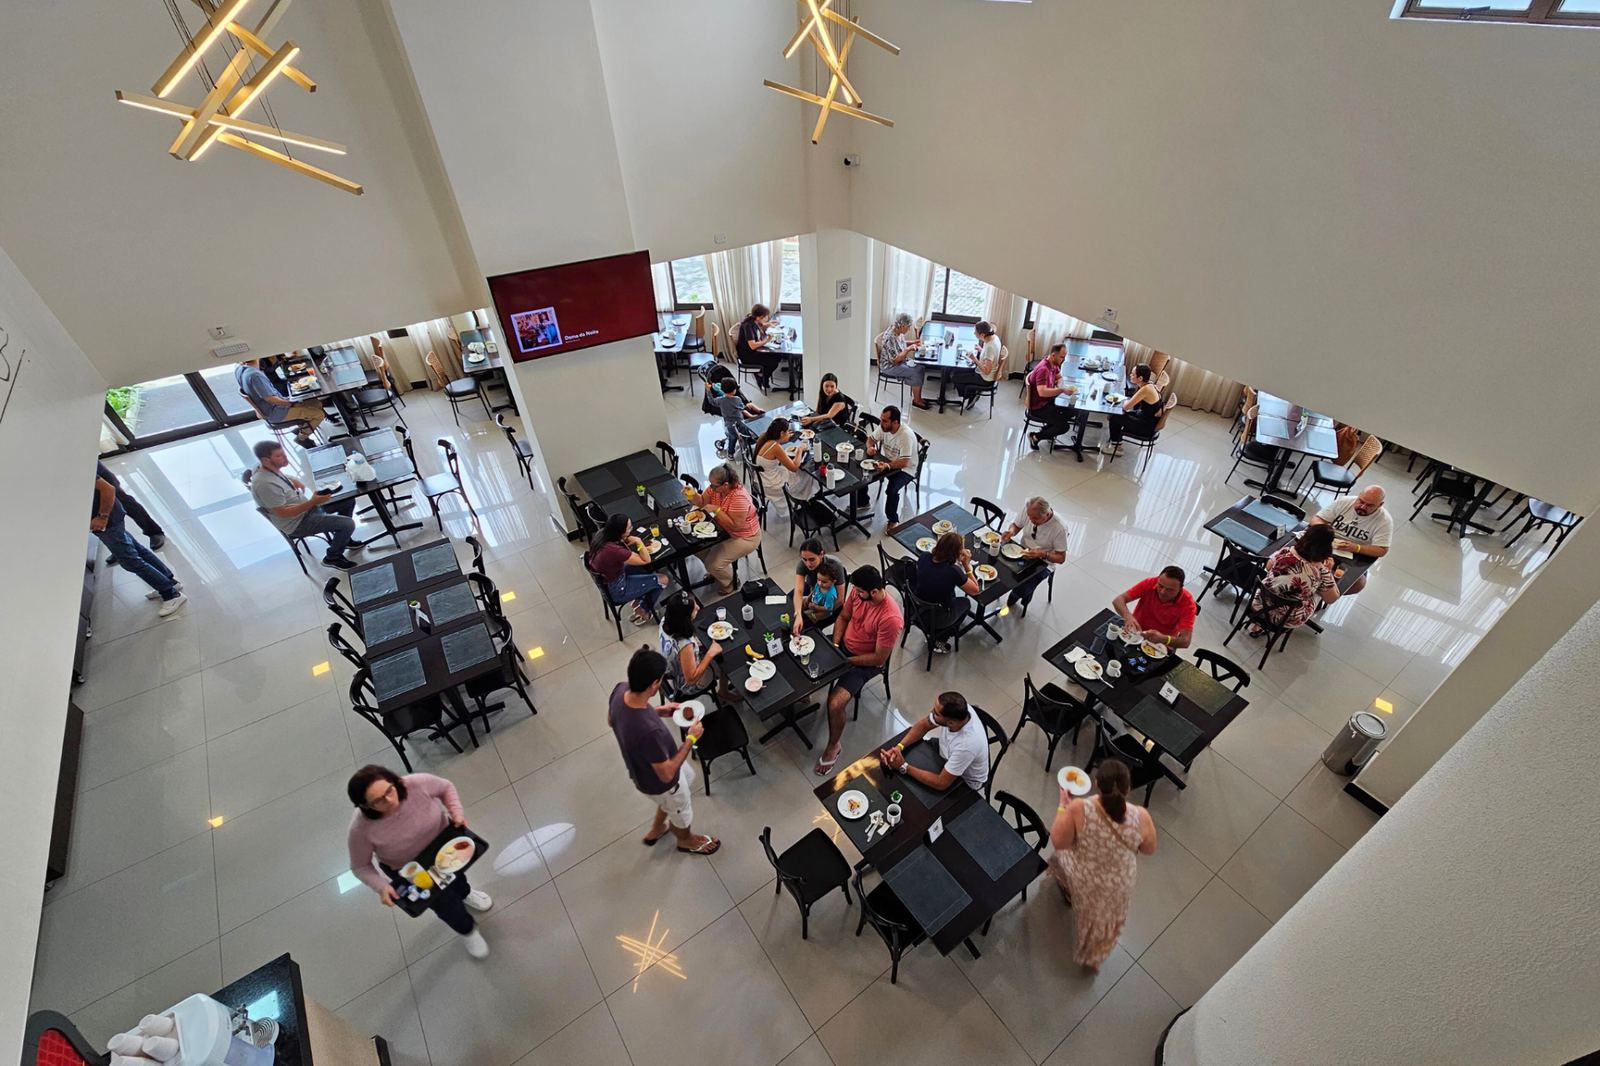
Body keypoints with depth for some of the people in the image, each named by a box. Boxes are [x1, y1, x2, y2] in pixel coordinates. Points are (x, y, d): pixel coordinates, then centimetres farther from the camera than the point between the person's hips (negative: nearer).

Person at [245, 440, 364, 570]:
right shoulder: (265, 484, -31)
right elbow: (283, 513, -27)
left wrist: (294, 481, 4)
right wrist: (313, 502, -33)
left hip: (306, 507, 10)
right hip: (297, 523, -10)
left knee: (349, 500, 11)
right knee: (348, 524, -23)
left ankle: (344, 539, 26)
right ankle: (332, 558, 2)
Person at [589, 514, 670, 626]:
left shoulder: (603, 534, -15)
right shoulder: (615, 550, -38)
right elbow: (646, 560, -25)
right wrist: (638, 542, -22)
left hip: (608, 575, 8)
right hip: (617, 590, -8)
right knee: (663, 580, 1)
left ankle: (638, 600, 24)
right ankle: (643, 610, 23)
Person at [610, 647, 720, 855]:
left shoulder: (620, 690, -25)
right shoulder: (649, 730, -47)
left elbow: (611, 720, -1)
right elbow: (667, 774, -30)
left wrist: (656, 711, -3)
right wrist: (691, 739, -19)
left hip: (644, 764, 7)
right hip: (657, 782, -7)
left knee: (688, 778, 36)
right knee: (681, 814, 26)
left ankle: (656, 829, 59)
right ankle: (686, 840, 61)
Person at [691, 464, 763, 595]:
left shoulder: (739, 497, -34)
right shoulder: (715, 487, -11)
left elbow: (735, 525, -32)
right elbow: (702, 502, 2)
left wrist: (716, 510, -33)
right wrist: (693, 494, -19)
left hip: (744, 538, -8)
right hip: (722, 529, 9)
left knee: (713, 564, -17)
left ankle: (729, 582, 16)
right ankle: (715, 571, 26)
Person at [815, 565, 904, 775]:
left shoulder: (891, 618, -34)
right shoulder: (858, 592, -14)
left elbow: (879, 658, -25)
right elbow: (843, 617, 4)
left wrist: (845, 660, -19)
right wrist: (834, 645, -9)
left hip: (866, 663, -7)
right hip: (843, 644, 7)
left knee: (835, 703, -21)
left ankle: (834, 745, 8)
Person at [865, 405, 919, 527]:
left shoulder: (906, 436, -31)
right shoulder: (883, 427, -11)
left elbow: (904, 463, -33)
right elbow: (871, 438, 6)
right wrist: (870, 447, -17)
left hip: (905, 469, -7)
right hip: (887, 461, 7)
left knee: (892, 491, -29)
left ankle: (893, 520, -4)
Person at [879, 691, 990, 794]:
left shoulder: (967, 744, -44)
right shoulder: (956, 710, -27)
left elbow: (941, 783, -33)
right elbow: (923, 725, -8)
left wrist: (903, 767, -29)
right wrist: (899, 747, -22)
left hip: (965, 780, -6)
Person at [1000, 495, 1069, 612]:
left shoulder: (1059, 528, -26)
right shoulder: (1027, 510, -17)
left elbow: (1061, 558, -14)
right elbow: (1016, 525, 4)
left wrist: (1043, 554, -33)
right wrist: (1011, 531, -20)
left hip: (1042, 563, -4)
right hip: (1022, 552, 4)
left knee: (1020, 591, -23)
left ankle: (1014, 596, 14)